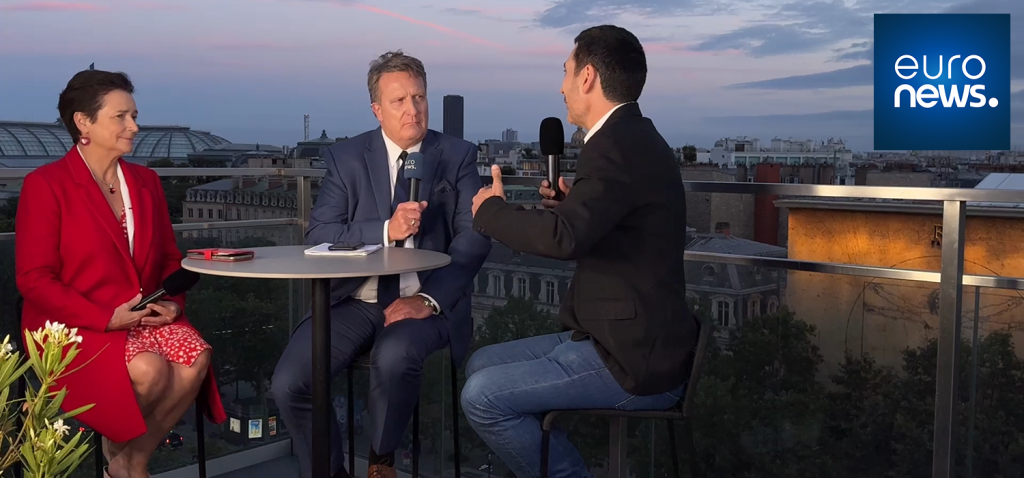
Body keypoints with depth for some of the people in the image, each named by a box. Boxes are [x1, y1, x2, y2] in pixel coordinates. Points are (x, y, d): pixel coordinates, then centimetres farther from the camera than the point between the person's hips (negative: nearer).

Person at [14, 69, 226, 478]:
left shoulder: (146, 181, 13)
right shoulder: (45, 184, -4)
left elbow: (170, 258, 17)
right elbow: (33, 279, -9)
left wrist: (173, 303, -5)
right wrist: (105, 318, -18)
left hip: (146, 318, 5)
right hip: (73, 326, -5)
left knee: (196, 355, -26)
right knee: (148, 368, -32)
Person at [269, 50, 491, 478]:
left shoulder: (458, 156, 4)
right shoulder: (346, 158, 6)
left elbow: (474, 237, -5)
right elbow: (319, 235, -3)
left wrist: (428, 299, -19)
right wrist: (386, 230, -20)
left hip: (424, 303, -2)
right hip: (353, 301, 2)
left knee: (394, 357, -34)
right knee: (288, 383, -17)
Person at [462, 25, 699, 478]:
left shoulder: (617, 146, -20)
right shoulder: (633, 138, 13)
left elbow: (565, 237, -34)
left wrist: (491, 210, -17)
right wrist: (570, 202, 6)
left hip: (635, 360, -10)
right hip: (630, 337, 10)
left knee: (482, 396, -15)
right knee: (482, 365, 13)